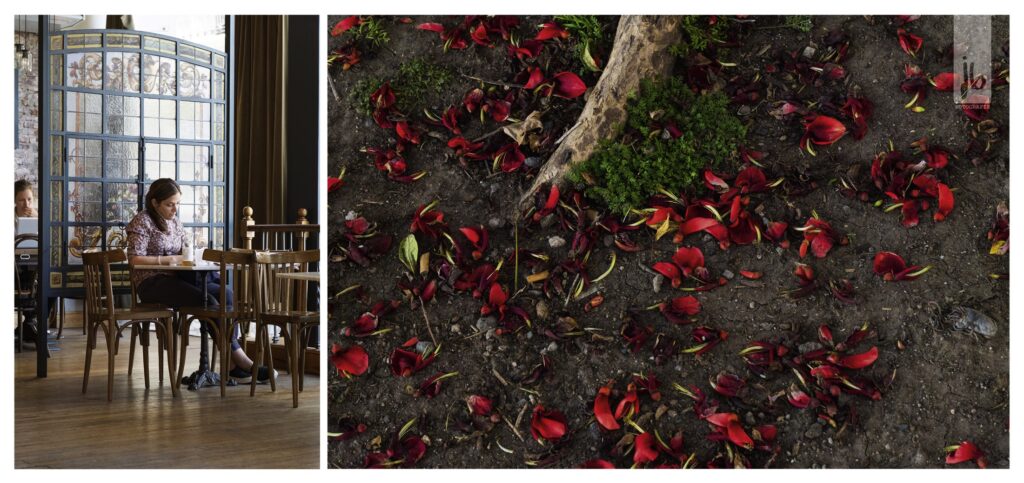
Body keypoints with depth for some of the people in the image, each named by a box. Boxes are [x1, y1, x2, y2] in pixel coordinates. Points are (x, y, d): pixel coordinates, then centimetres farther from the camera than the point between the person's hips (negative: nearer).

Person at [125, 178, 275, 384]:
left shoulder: (174, 221, 18)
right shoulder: (142, 222, -4)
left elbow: (185, 251, 23)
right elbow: (134, 259, -12)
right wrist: (168, 259, -19)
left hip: (175, 278, 7)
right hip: (152, 283, -7)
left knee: (225, 293, -19)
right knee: (208, 301, -29)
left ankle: (234, 365, -26)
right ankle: (240, 359, -22)